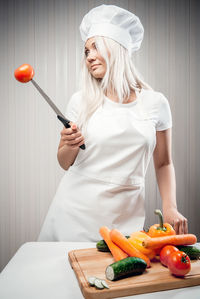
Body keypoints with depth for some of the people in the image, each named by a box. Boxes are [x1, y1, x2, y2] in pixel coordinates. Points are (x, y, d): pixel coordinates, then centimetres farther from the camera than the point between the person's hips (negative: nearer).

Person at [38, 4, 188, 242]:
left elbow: (163, 163, 8)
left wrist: (170, 207, -4)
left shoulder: (155, 103, -1)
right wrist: (70, 146, -15)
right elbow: (64, 163, 6)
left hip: (125, 217, 0)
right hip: (76, 211, 1)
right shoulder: (81, 101, -2)